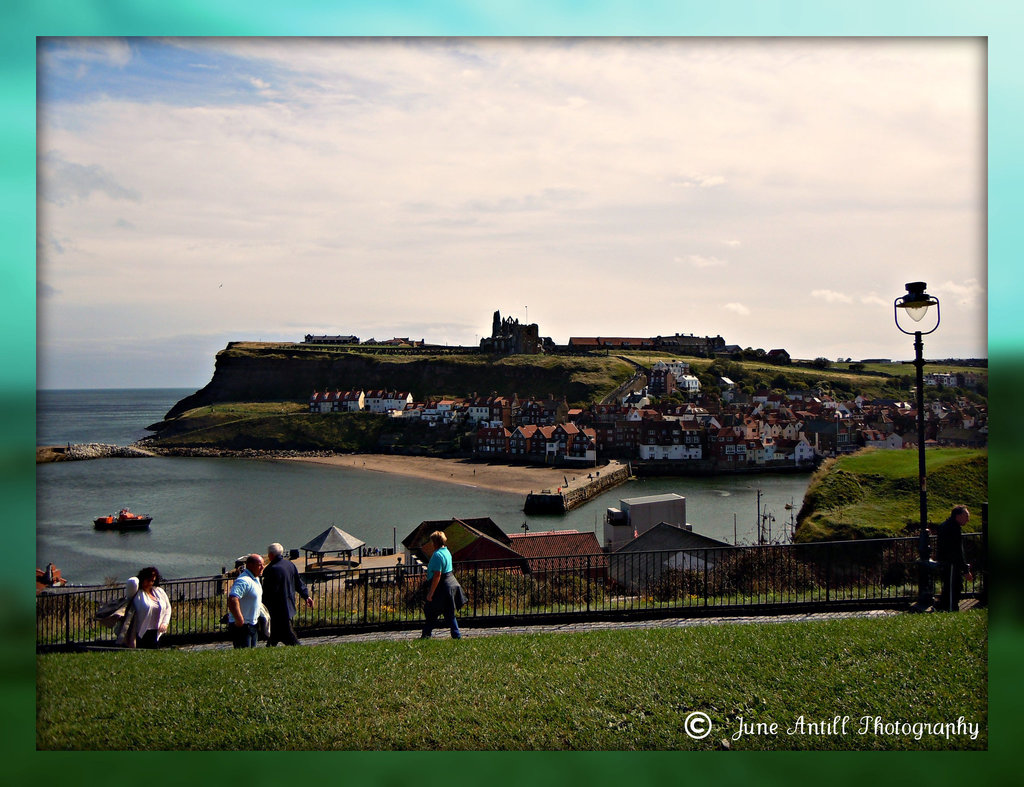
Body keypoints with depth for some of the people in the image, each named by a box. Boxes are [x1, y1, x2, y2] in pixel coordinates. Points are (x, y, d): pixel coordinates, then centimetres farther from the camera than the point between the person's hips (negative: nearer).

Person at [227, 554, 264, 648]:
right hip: (242, 626, -10)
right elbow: (232, 600, -34)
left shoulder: (256, 579, 11)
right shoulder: (243, 581, -22)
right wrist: (239, 620, -30)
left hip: (253, 624, 10)